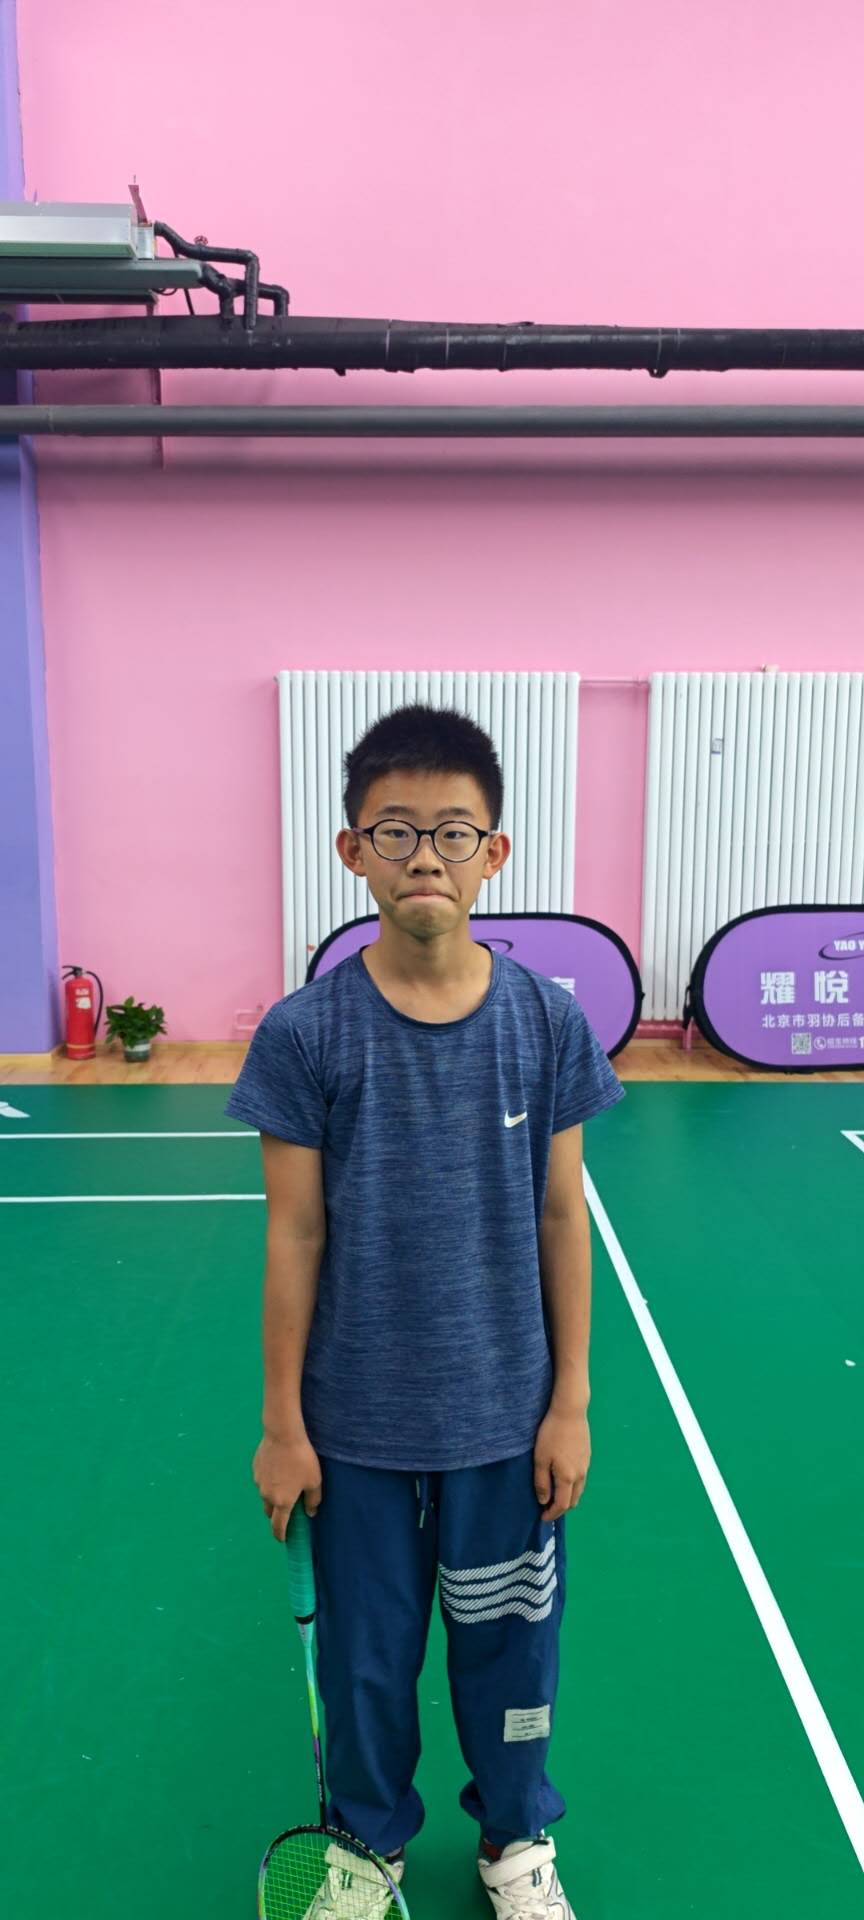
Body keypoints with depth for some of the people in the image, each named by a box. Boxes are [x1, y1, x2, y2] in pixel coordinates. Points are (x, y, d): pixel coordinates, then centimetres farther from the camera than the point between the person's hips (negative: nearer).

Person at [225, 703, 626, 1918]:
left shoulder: (548, 1021, -9)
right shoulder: (304, 1033, -12)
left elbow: (562, 1220, -3)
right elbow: (295, 1235, -6)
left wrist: (570, 1402, 0)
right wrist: (282, 1420, -2)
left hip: (506, 1415, 1)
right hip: (356, 1421, 0)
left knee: (509, 1638, 18)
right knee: (366, 1647, 18)